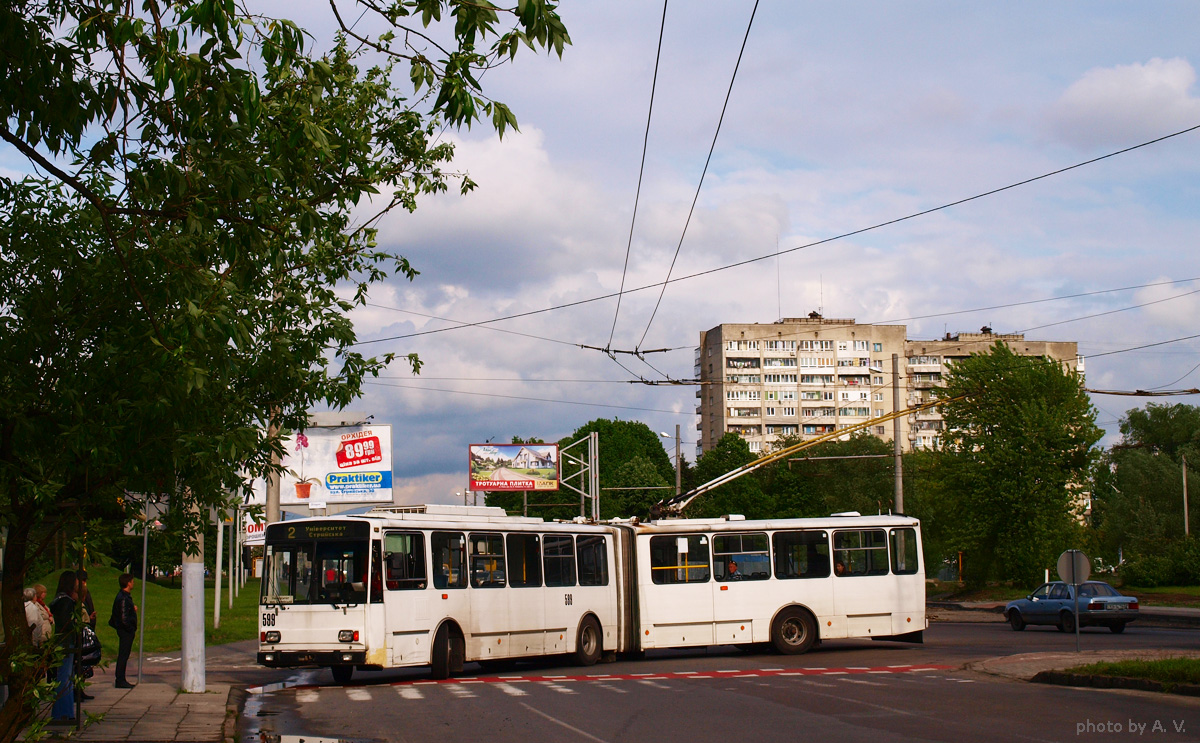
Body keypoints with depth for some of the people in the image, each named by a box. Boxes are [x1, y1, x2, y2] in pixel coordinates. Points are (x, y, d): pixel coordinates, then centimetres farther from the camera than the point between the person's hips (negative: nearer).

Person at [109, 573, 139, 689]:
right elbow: (124, 619, -23)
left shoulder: (125, 596, 14)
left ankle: (121, 680, 18)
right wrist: (132, 629, -13)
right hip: (126, 631, -10)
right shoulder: (123, 599, -19)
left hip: (126, 631, 10)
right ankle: (120, 681, -1)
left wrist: (133, 609, 9)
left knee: (124, 655, 13)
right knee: (123, 655, -5)